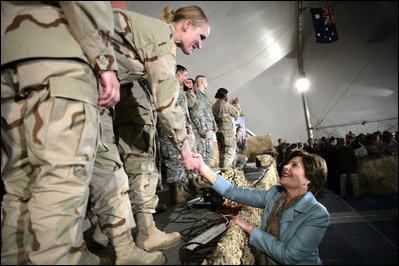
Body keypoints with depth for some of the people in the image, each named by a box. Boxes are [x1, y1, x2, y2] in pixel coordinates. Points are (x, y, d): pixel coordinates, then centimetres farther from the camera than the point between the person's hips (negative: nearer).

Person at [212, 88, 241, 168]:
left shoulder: (214, 106, 9)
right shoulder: (226, 105, -14)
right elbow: (236, 113, -2)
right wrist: (237, 104, 12)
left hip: (219, 132, 8)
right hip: (228, 132, -8)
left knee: (222, 152, 15)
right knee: (230, 152, -3)